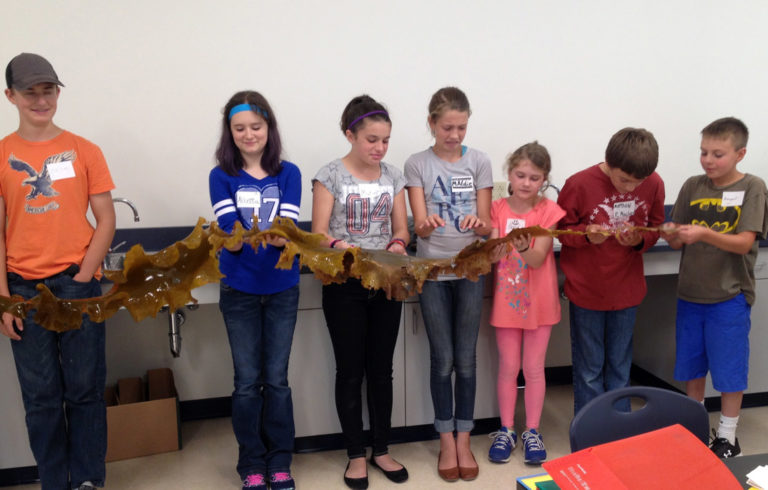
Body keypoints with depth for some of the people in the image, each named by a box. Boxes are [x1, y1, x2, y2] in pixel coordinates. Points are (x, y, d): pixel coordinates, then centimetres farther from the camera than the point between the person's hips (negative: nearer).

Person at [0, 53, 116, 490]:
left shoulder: (84, 151, 3)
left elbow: (106, 221, 2)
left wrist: (83, 279, -6)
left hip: (77, 283, 0)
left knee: (85, 389, 4)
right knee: (41, 396, 7)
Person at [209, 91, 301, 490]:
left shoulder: (288, 174, 0)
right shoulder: (221, 177, -2)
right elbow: (228, 233, -13)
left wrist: (278, 237, -35)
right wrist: (243, 238, -35)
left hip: (282, 288, 1)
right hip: (239, 290, 0)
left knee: (277, 378, 9)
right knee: (247, 381, 6)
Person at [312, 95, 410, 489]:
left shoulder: (393, 176, 6)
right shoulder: (330, 176, -6)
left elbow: (401, 230, 6)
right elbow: (319, 234, -10)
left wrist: (397, 244, -17)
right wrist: (343, 247, -31)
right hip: (344, 285, -3)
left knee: (381, 369, 11)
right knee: (350, 371, 5)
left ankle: (381, 449, 26)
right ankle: (356, 455, 20)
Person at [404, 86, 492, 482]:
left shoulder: (479, 162, 2)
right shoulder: (417, 164, -2)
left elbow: (487, 225, 0)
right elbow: (419, 228, -9)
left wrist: (479, 223, -24)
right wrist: (428, 223, -32)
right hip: (433, 272, -1)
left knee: (466, 359, 7)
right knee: (442, 360, 5)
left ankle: (463, 441, 21)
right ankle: (446, 442, 20)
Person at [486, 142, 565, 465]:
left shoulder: (548, 211, -6)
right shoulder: (497, 209, -2)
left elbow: (537, 259, -16)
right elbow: (492, 256, -10)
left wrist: (524, 247, -37)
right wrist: (500, 243, -32)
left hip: (539, 299, -1)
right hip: (507, 297, 1)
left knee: (534, 368, 7)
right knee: (508, 368, 7)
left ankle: (532, 431, 21)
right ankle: (506, 430, 21)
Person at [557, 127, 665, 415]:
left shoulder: (654, 184, -8)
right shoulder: (579, 184, -17)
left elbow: (655, 228, 4)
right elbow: (561, 229, -5)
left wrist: (639, 239, -17)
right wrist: (587, 234, -24)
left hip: (627, 291, 3)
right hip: (586, 291, -3)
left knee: (620, 366, 16)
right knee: (589, 369, 8)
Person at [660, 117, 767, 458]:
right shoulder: (692, 186, 2)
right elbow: (678, 242, 3)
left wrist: (704, 233, -31)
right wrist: (672, 235, -20)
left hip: (729, 296, -4)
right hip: (690, 293, 4)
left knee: (729, 369, 5)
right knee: (691, 366, 15)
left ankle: (727, 436, 22)